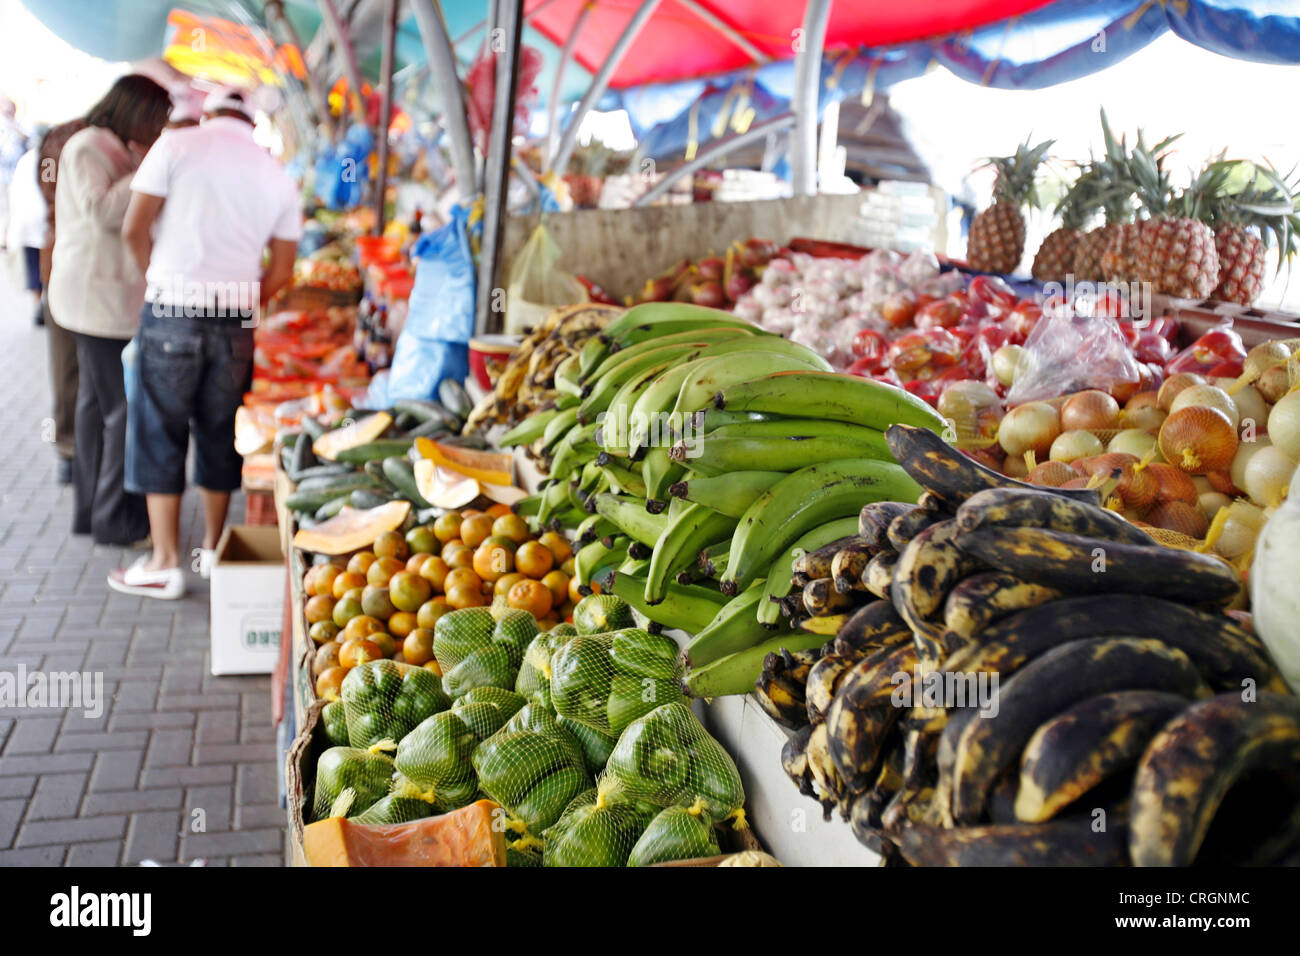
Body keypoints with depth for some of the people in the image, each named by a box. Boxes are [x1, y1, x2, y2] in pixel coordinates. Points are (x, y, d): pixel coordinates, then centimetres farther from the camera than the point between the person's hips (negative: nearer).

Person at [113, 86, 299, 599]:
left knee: (160, 432, 5)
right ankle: (213, 550, 23)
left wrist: (160, 278, 14)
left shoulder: (178, 144, -1)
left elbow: (134, 228, -3)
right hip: (237, 316, 3)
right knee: (220, 432, 14)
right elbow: (282, 271, 7)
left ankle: (165, 564, 7)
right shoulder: (279, 176, 9)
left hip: (172, 309, -3)